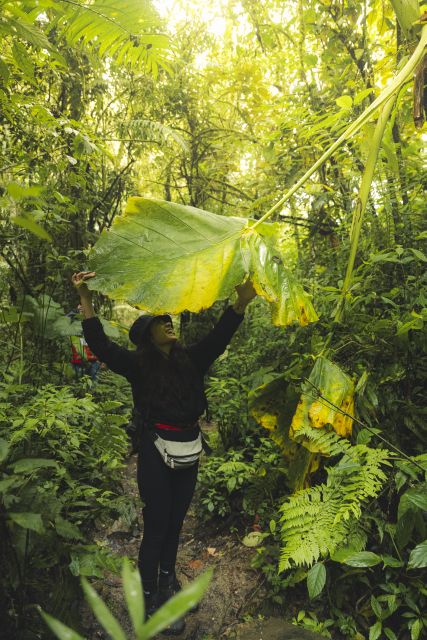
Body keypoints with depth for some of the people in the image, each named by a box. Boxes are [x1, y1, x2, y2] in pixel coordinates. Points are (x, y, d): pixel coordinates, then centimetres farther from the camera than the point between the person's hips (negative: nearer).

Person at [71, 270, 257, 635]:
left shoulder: (190, 360, 5)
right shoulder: (138, 365, -5)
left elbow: (219, 336, 0)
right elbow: (100, 345, -16)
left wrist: (241, 302, -13)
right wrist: (86, 300, -27)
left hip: (189, 455, 4)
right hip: (155, 456, -4)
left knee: (175, 523, 16)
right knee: (156, 526, 3)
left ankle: (167, 580, 37)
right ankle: (150, 599, 20)